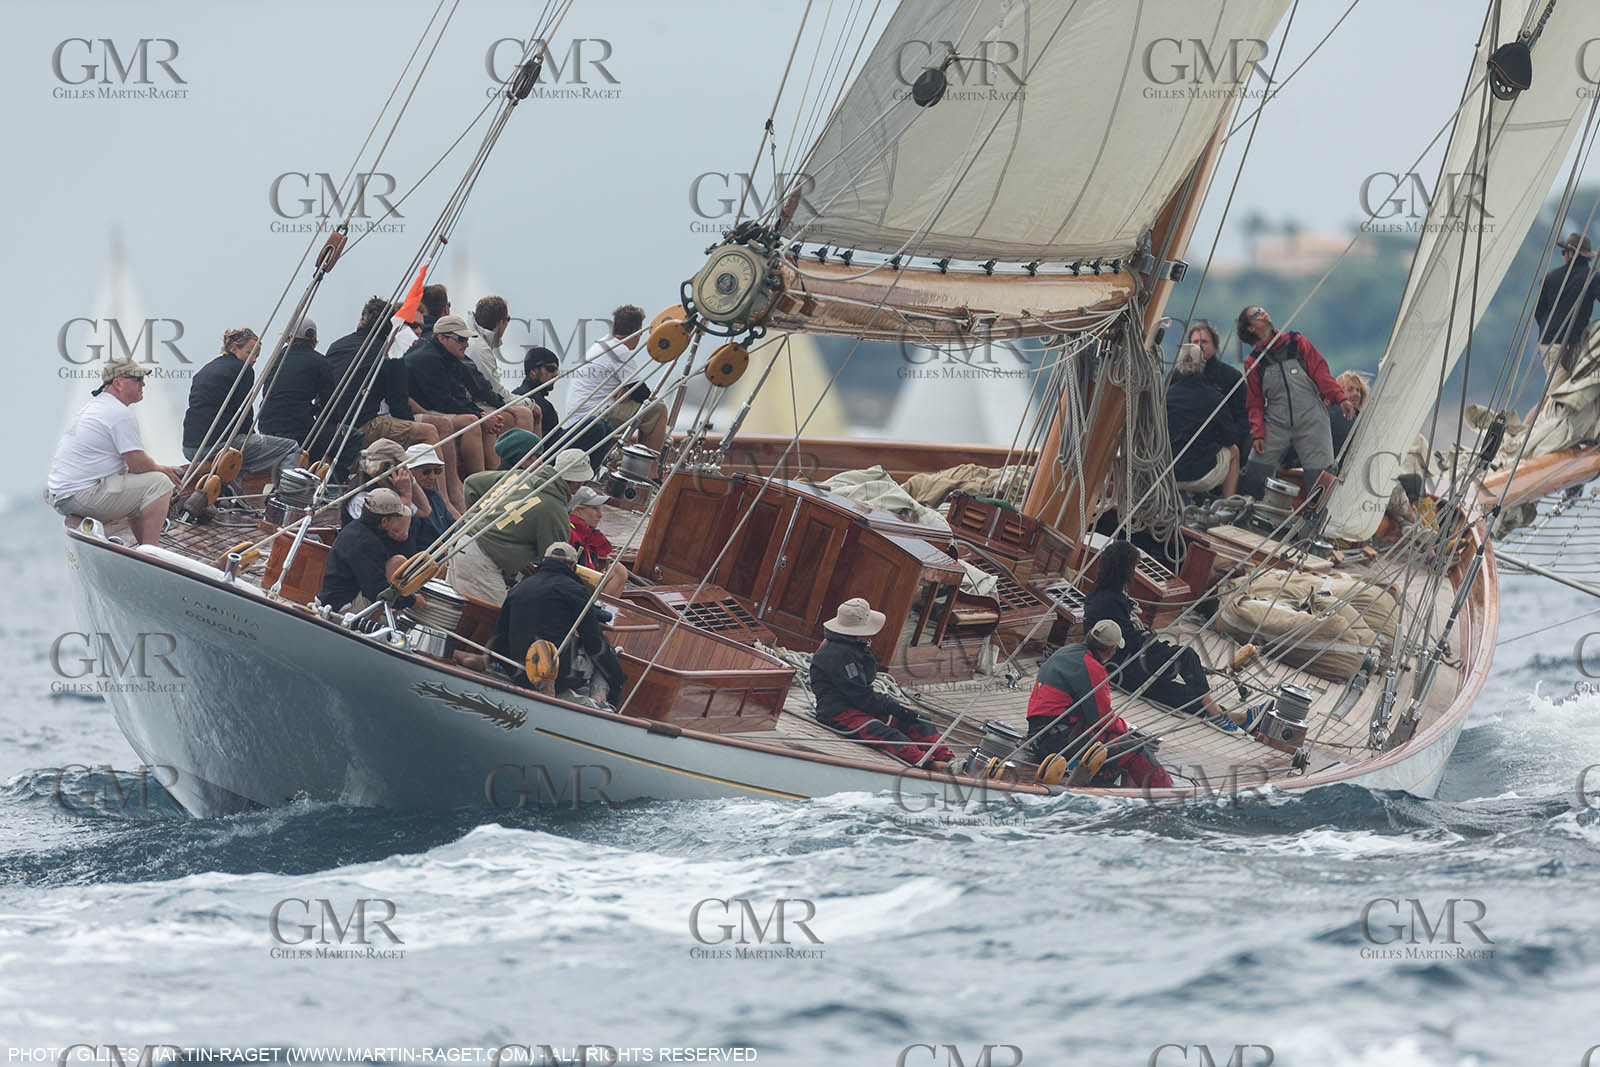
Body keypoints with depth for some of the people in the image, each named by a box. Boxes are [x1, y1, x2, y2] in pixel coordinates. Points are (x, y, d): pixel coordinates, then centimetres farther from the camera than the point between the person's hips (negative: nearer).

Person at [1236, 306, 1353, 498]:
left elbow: (1320, 371, 6)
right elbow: (1255, 403, 10)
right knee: (1252, 479, -5)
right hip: (1275, 425, 1)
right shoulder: (1253, 362, 10)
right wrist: (1257, 434, -2)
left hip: (1311, 422, -1)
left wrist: (1339, 397, -7)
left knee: (1317, 481, -6)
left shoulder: (1296, 342, 9)